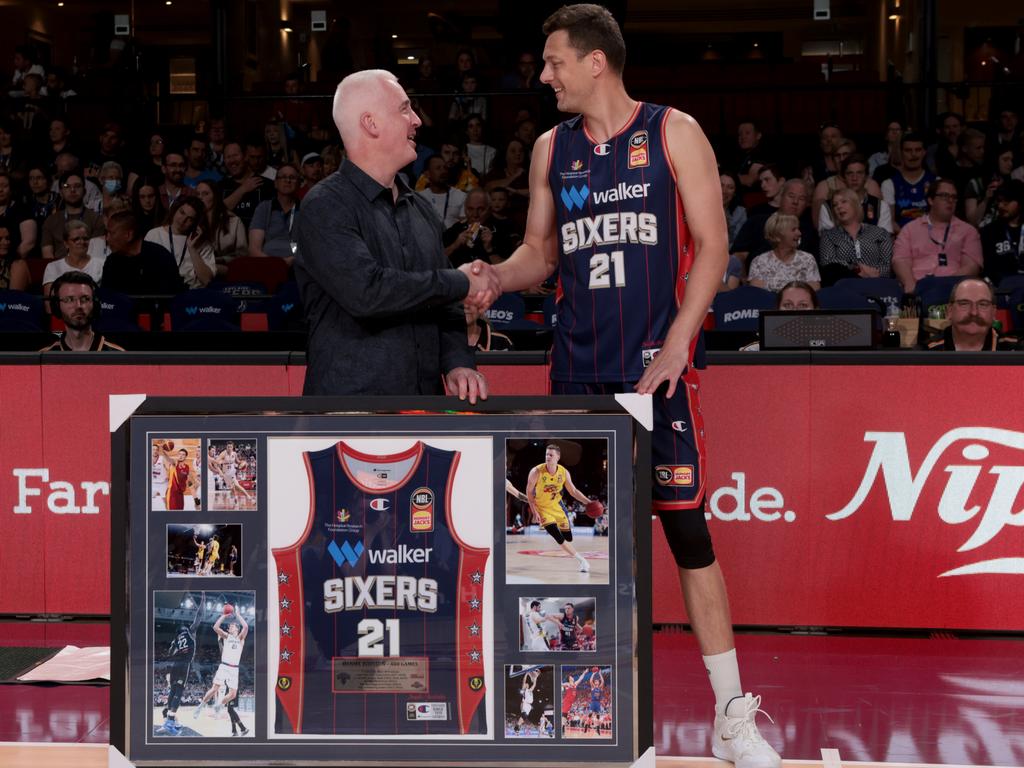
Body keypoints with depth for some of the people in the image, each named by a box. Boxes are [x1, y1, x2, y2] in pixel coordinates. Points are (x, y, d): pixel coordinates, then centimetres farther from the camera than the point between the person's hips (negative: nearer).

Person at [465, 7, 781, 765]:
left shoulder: (674, 134, -2)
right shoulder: (553, 149, 11)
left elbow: (712, 244, -5)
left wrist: (677, 343, -14)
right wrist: (495, 276, -5)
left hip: (657, 365, -4)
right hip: (579, 368, 5)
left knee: (686, 528, -5)